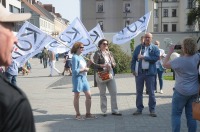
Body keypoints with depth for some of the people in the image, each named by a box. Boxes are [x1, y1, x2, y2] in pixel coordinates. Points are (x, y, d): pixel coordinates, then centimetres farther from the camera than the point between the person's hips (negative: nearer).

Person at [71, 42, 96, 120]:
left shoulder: (81, 57, 13)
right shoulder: (75, 57, -12)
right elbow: (75, 71, -17)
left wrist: (88, 64, 1)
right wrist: (84, 69, -14)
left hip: (84, 78, 8)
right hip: (77, 78, -8)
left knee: (88, 96, 6)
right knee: (77, 96, 4)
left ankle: (88, 114, 15)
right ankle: (78, 115, 15)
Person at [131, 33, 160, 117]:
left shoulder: (155, 48, 3)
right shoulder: (139, 47, 9)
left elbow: (156, 58, -13)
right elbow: (134, 59, 6)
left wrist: (144, 57, -14)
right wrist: (133, 69, -5)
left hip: (150, 73, -2)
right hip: (139, 72, 2)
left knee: (151, 92, 3)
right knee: (139, 92, 8)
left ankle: (152, 110, 12)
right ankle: (139, 109, 18)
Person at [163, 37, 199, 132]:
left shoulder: (179, 61, -20)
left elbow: (165, 64, -7)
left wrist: (170, 52, -2)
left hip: (181, 92, -6)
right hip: (194, 91, 6)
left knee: (176, 114, 4)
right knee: (191, 115, 12)